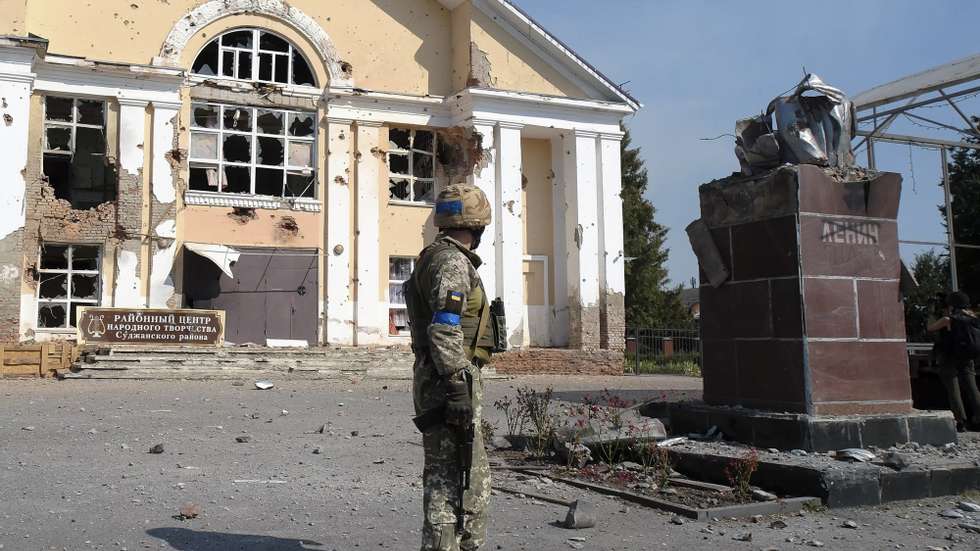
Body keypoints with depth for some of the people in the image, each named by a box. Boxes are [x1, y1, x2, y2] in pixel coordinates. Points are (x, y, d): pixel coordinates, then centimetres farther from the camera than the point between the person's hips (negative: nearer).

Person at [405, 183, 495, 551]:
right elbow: (444, 330, -23)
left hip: (438, 380, 10)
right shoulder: (452, 262, -12)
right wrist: (458, 388, -25)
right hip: (452, 379, -10)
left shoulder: (434, 259, 20)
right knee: (449, 475, -6)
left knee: (475, 473, 17)